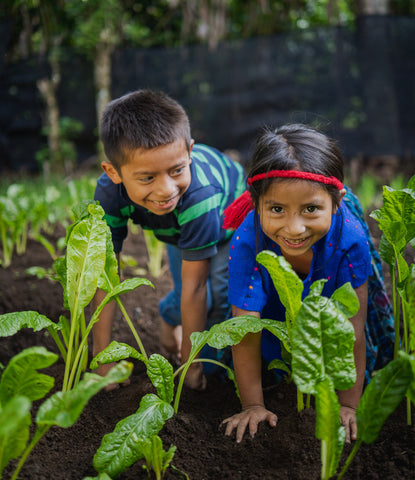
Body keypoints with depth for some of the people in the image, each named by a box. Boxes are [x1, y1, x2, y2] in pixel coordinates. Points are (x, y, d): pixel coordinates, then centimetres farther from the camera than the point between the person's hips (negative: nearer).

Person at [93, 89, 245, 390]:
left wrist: (191, 362, -30)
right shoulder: (110, 193, -37)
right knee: (192, 297, -11)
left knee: (220, 291, -19)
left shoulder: (198, 194, -48)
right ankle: (171, 316, 27)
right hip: (179, 230, 3)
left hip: (232, 222, -3)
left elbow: (195, 286, -40)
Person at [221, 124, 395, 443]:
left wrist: (347, 405, -21)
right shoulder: (247, 243, -41)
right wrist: (253, 405, -22)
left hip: (327, 300, 0)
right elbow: (246, 331, -31)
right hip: (275, 307, 0)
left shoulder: (350, 240, -41)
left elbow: (351, 328, -30)